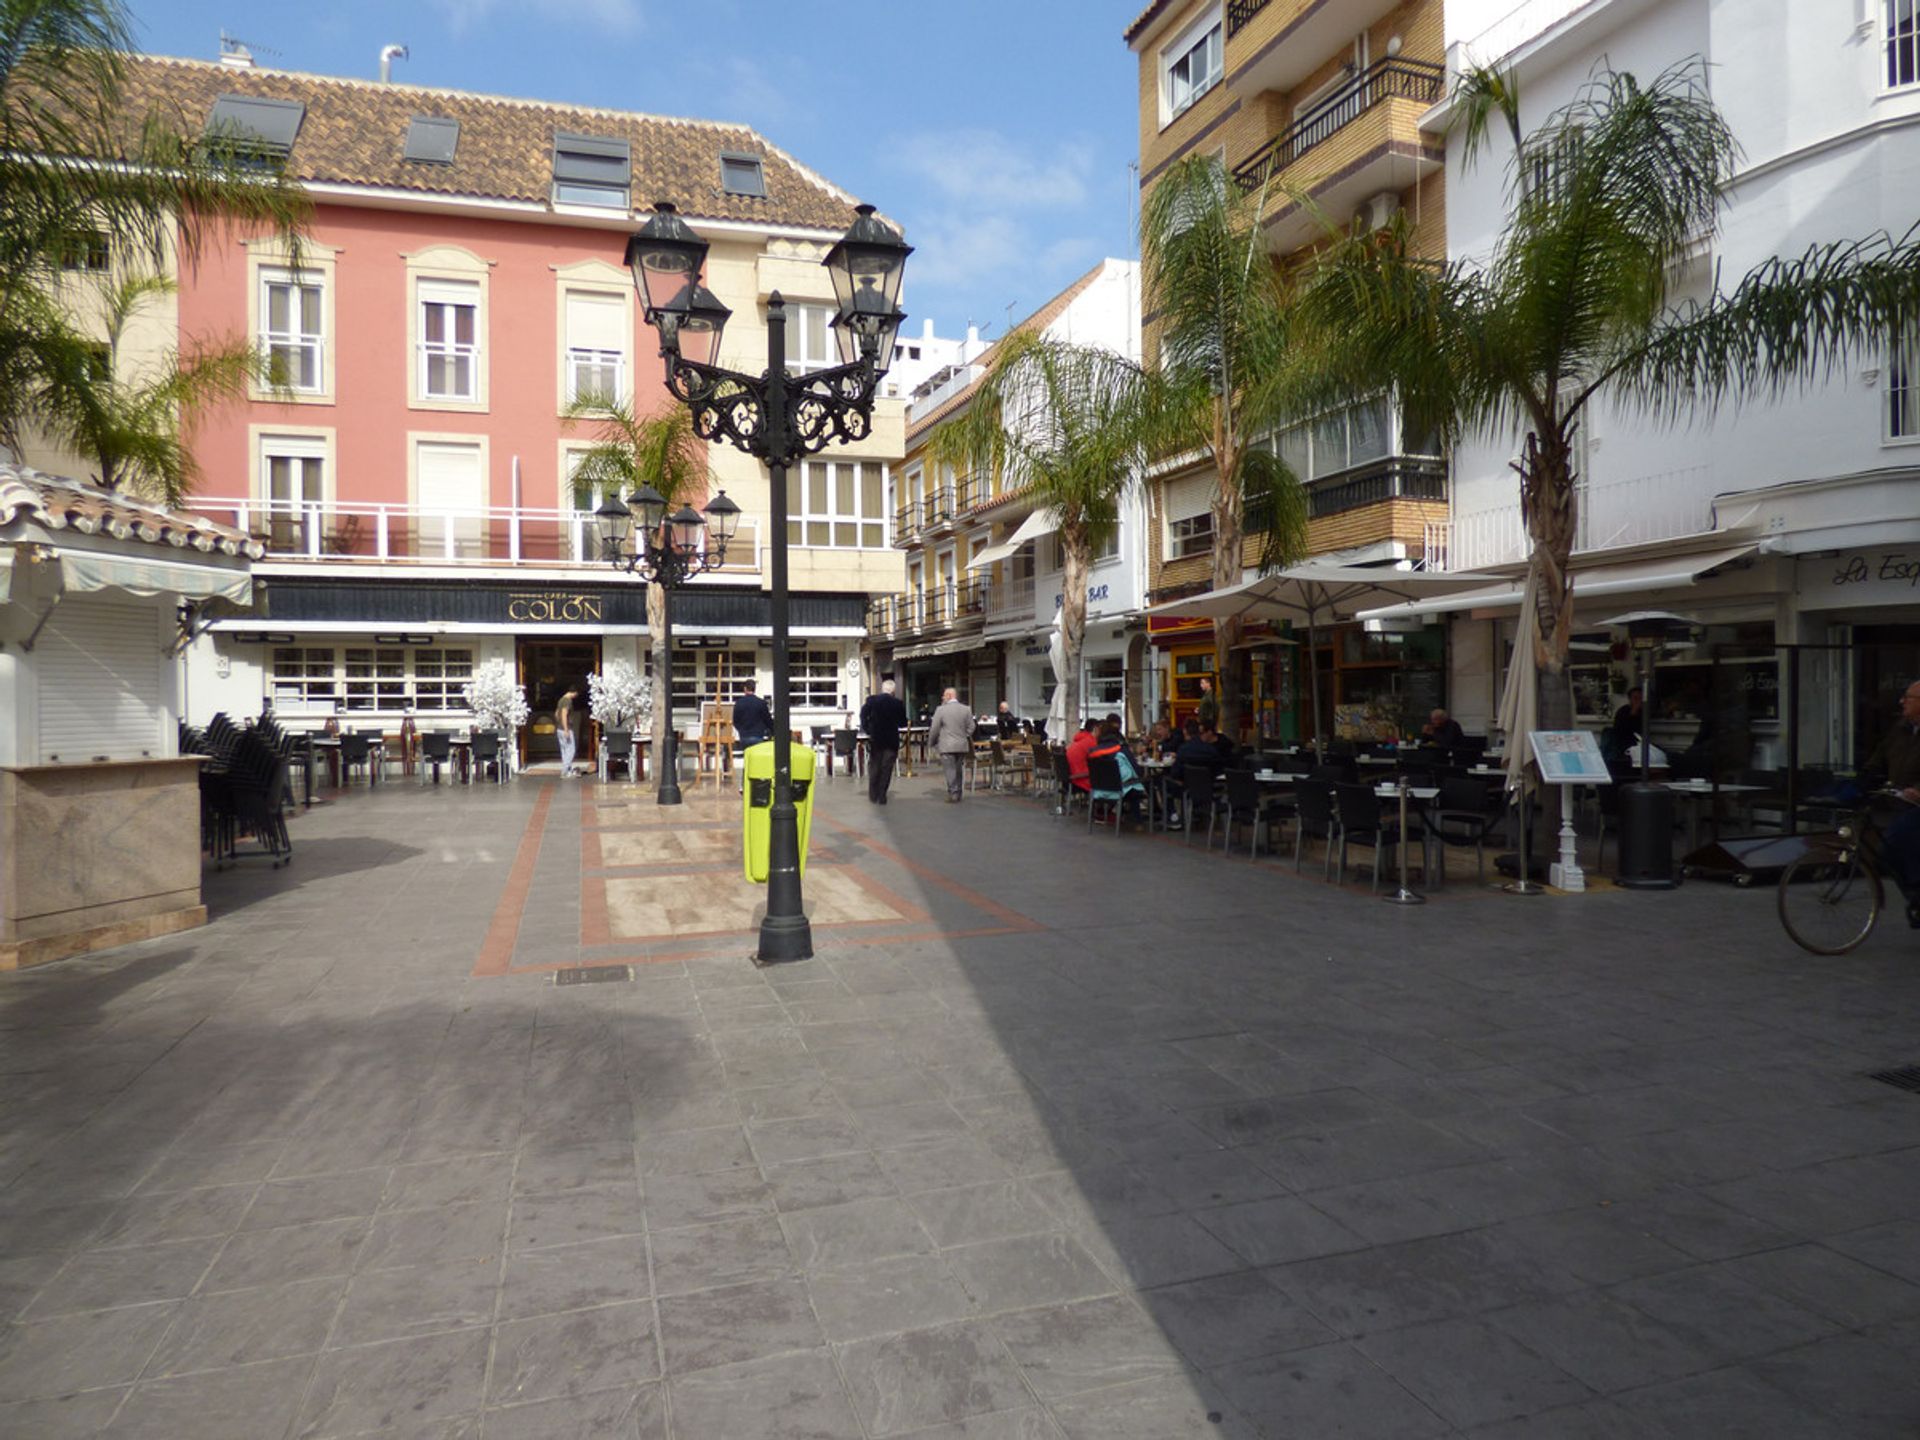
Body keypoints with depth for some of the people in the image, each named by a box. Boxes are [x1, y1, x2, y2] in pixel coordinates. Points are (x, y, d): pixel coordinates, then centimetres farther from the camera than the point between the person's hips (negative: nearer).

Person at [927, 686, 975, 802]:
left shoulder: (941, 710, -8)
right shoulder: (966, 709, 4)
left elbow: (934, 729, -6)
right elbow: (971, 728, 5)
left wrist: (931, 743, 8)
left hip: (947, 746, -4)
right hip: (962, 746, 4)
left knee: (950, 771, -2)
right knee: (959, 770, 13)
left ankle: (953, 794, -4)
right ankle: (958, 794, 19)